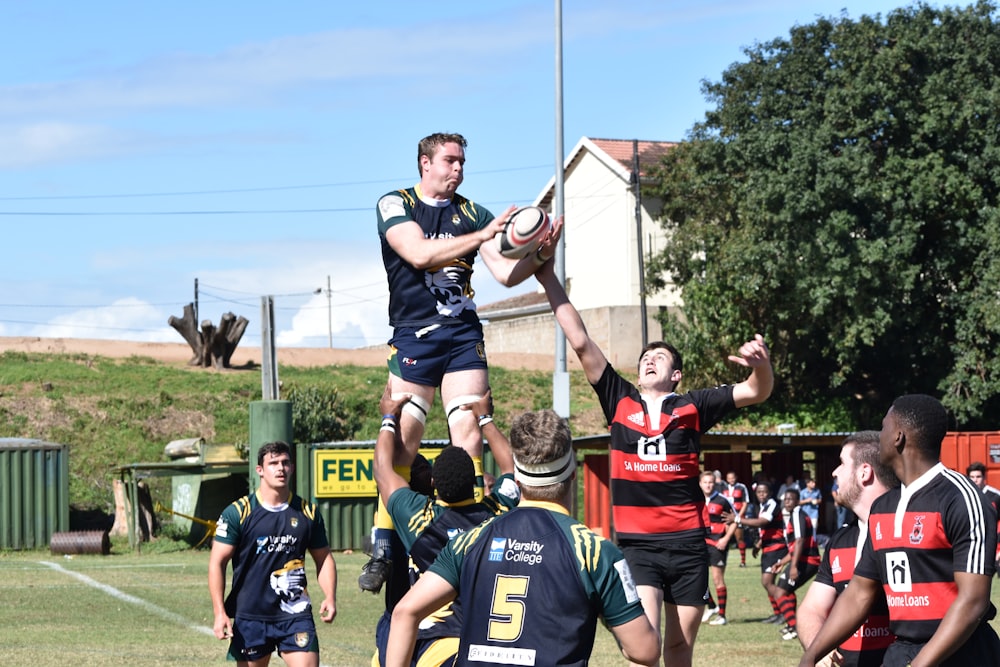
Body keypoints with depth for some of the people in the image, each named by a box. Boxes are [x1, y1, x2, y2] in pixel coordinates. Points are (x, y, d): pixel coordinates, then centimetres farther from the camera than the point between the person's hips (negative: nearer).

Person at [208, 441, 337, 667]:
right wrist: (219, 612, -11)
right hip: (250, 616, -1)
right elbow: (217, 562, -3)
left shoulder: (308, 513, 6)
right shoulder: (238, 512, -3)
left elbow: (324, 558, 16)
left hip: (296, 614, 1)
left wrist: (330, 597, 0)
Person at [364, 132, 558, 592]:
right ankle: (382, 549, -3)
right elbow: (419, 253, -16)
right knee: (403, 436, -7)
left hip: (464, 333, 3)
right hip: (413, 334, -3)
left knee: (468, 431, -8)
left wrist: (536, 254, -13)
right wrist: (484, 235, -22)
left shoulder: (472, 213, 12)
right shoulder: (395, 205, 1)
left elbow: (506, 274, 7)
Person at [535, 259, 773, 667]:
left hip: (687, 544, 1)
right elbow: (581, 343, 4)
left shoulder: (692, 407, 6)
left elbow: (755, 392, 2)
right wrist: (548, 278, 0)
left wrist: (762, 365, -23)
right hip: (636, 544, -1)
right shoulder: (620, 401, 7)